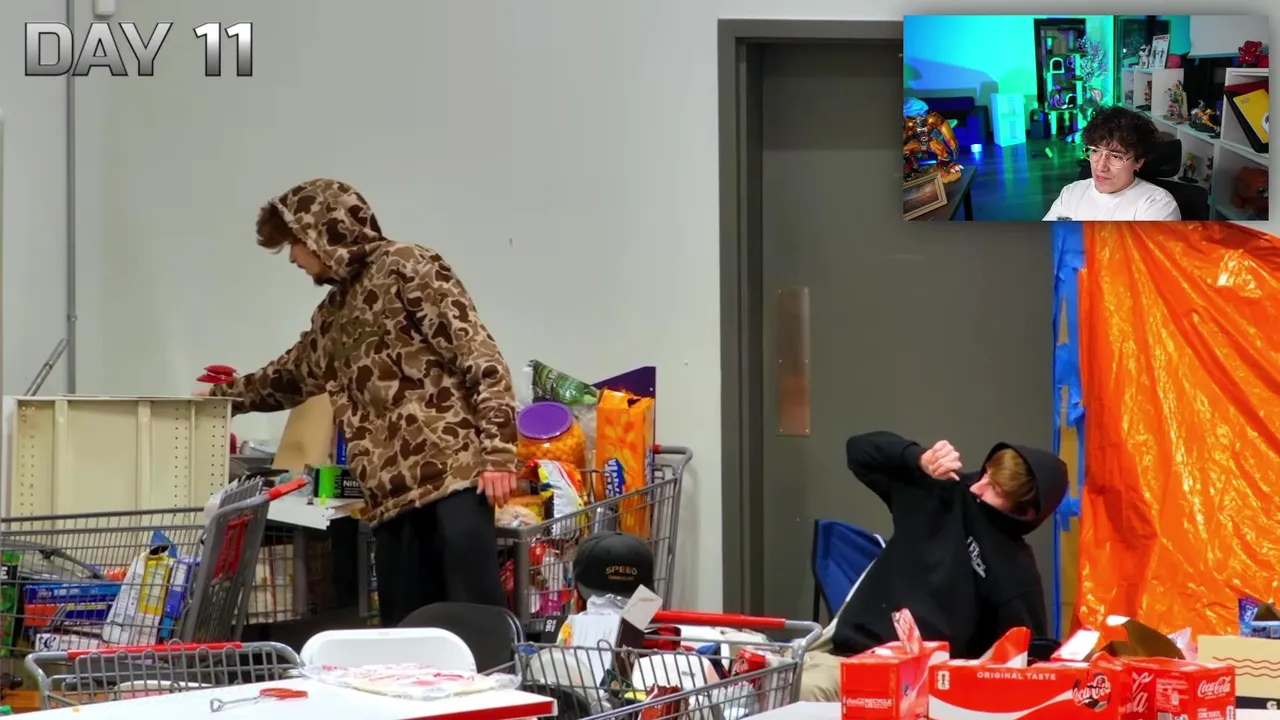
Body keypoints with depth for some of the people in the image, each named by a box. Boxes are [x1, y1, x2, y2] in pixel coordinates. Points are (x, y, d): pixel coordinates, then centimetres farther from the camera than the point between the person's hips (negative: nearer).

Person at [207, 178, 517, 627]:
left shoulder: (408, 268, 1)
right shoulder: (333, 313, 25)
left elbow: (479, 357, -8)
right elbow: (290, 375, 44)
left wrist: (497, 453, -16)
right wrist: (222, 396, 55)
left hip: (452, 473, -8)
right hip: (392, 493, 8)